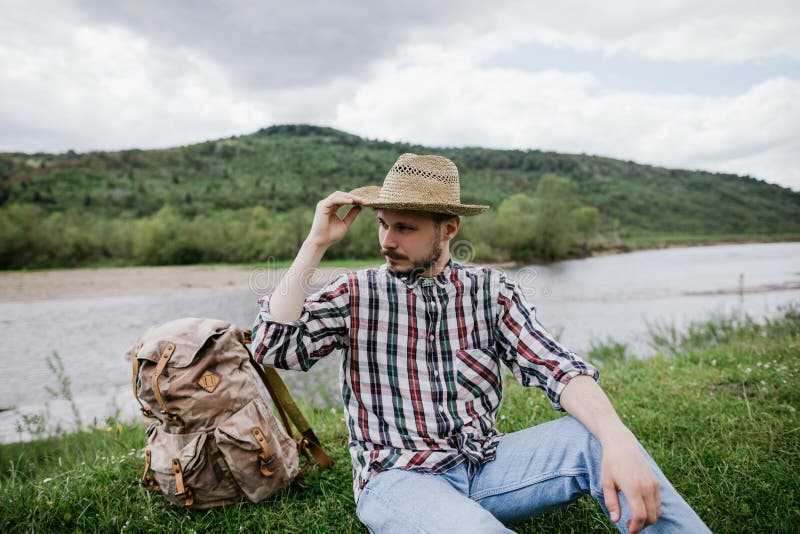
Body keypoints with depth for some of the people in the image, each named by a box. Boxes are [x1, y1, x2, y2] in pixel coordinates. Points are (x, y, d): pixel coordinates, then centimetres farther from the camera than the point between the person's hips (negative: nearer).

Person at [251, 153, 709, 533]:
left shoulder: (492, 290, 3)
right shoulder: (356, 293, 0)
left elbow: (556, 367, -10)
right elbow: (273, 347, -12)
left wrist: (617, 439, -28)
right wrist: (315, 245, -12)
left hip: (486, 465, 3)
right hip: (399, 477, -3)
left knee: (594, 438, -20)